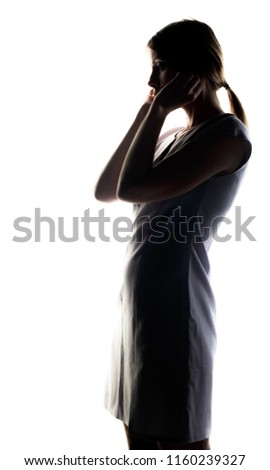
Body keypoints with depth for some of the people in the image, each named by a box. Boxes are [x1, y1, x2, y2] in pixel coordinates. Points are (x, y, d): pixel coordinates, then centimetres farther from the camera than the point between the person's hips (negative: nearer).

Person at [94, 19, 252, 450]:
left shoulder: (228, 135, -10)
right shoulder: (172, 138, 17)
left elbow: (131, 188, -21)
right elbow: (104, 191, 10)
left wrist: (159, 109, -8)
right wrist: (146, 112, 10)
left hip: (175, 307, -9)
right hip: (139, 302, 9)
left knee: (179, 443, 5)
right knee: (139, 438, 18)